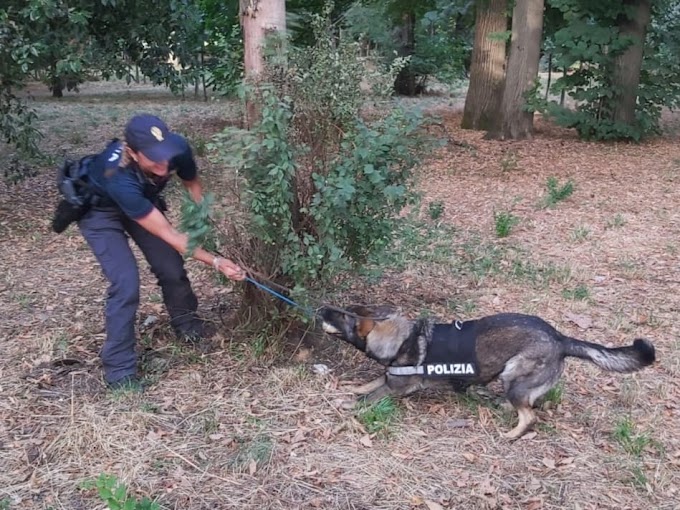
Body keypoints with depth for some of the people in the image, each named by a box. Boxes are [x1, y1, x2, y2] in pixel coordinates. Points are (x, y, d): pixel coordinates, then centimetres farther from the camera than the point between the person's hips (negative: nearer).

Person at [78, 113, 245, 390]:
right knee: (126, 282, -18)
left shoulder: (178, 149, -31)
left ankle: (188, 326, 31)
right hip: (98, 209, -5)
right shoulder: (119, 179, -45)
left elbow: (193, 183, -7)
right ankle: (119, 370, -4)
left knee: (171, 267, 1)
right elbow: (169, 235, -40)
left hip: (142, 198, 5)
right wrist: (216, 262, -43)